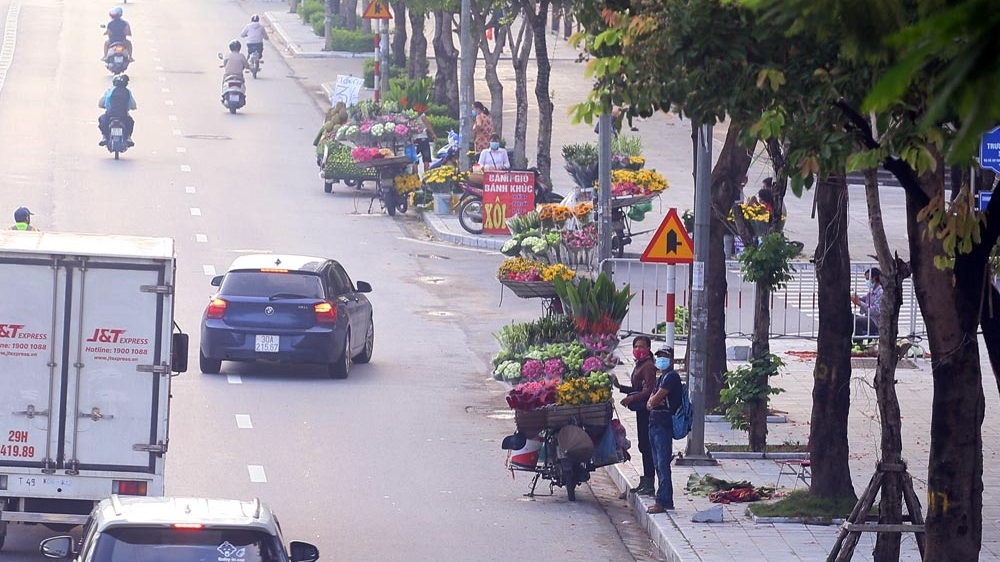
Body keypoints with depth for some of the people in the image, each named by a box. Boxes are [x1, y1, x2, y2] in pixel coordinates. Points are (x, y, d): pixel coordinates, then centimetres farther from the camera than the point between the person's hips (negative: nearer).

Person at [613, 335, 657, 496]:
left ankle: (649, 484, -9)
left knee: (646, 445, -10)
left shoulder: (648, 367, -13)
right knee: (643, 446, 13)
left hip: (647, 409, -10)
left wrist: (631, 398, -25)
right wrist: (620, 386, 15)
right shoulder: (639, 366, 17)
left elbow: (649, 391, -20)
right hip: (642, 410, 10)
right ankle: (645, 482, 19)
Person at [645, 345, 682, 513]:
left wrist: (652, 402, 6)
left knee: (662, 464, -10)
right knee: (659, 464, 12)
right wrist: (652, 403, -6)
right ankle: (666, 501, 16)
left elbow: (655, 399, -15)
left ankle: (662, 502, -12)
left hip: (664, 425, -10)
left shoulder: (672, 377, -9)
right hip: (655, 425, 10)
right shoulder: (661, 379, 21)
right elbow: (649, 403, 15)